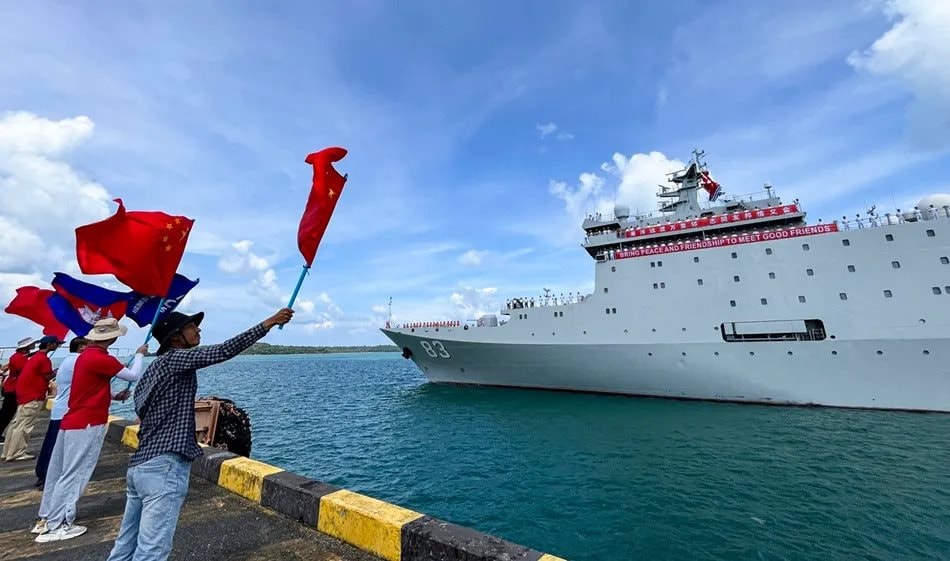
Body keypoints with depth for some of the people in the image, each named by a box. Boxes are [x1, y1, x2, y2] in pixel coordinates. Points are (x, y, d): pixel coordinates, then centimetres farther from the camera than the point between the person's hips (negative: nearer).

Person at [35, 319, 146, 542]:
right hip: (87, 424, -10)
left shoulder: (87, 354, 10)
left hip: (73, 421, 10)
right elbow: (133, 376, -14)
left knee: (59, 472, 16)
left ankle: (45, 519, 26)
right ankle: (56, 527, 4)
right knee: (73, 474, -2)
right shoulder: (101, 359, -21)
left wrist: (113, 396, 11)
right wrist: (139, 354, 0)